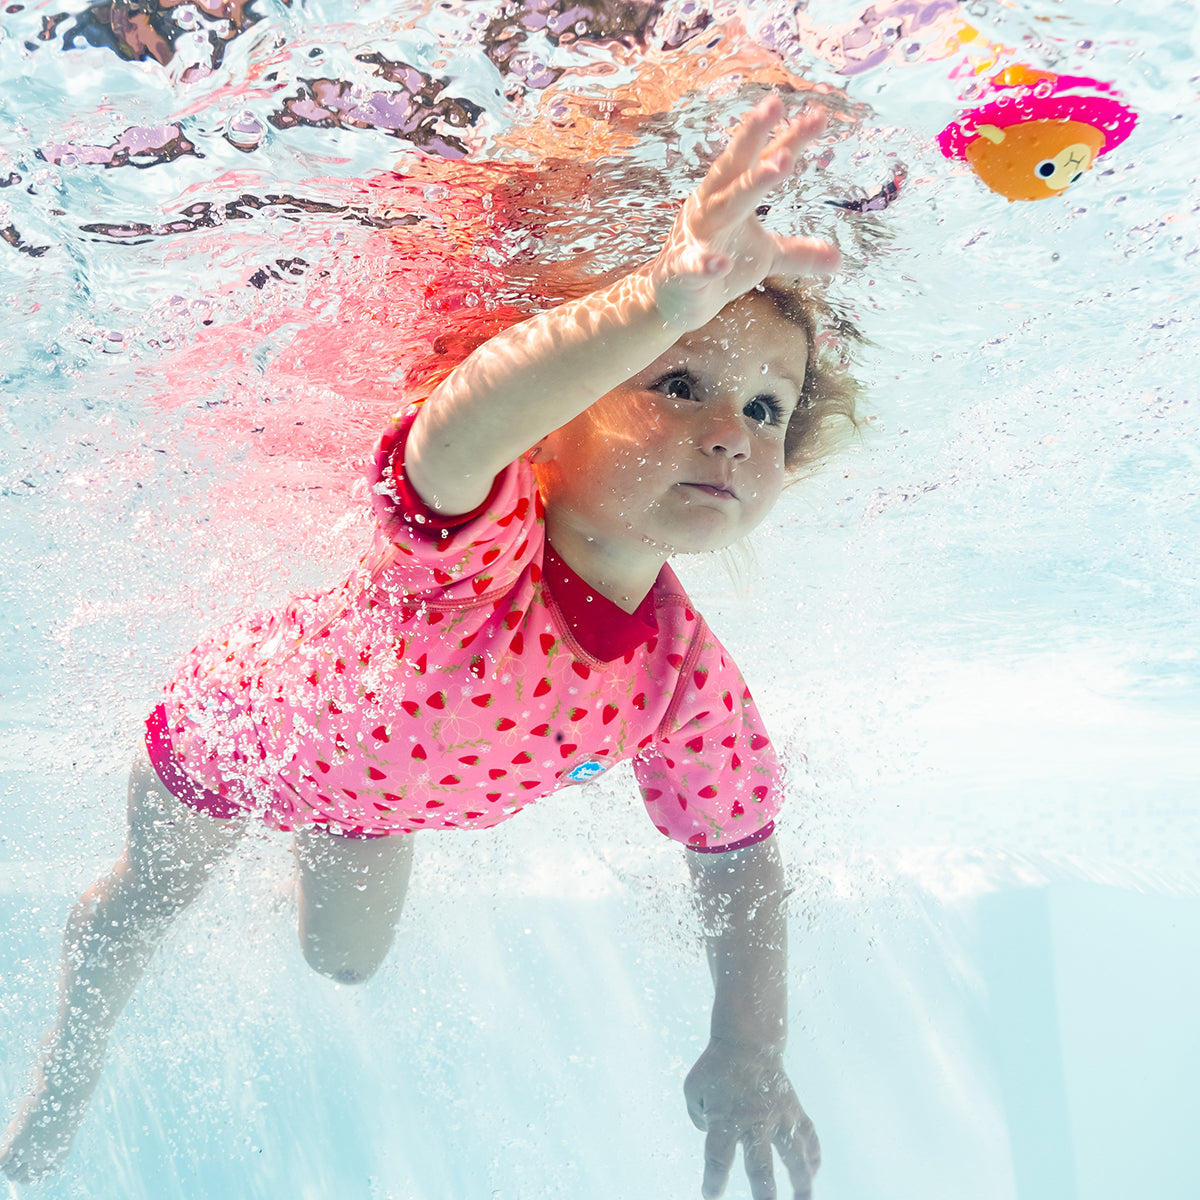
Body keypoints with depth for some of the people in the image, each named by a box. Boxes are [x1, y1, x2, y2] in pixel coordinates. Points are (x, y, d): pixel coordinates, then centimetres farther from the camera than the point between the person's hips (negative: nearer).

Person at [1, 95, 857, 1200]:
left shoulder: (688, 681, -31)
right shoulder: (478, 530, -48)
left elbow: (742, 858, -17)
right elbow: (459, 429, -73)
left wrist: (749, 1048, -28)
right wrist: (659, 301, -90)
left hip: (381, 784, 4)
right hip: (242, 712, -4)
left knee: (349, 959, 29)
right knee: (151, 895, 23)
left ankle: (314, 841, 66)